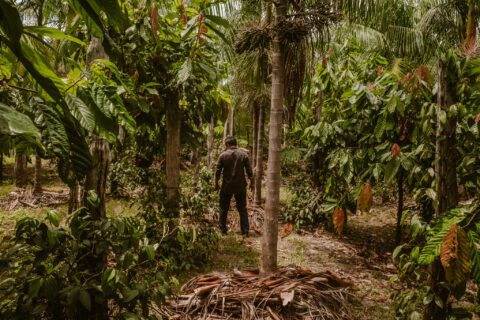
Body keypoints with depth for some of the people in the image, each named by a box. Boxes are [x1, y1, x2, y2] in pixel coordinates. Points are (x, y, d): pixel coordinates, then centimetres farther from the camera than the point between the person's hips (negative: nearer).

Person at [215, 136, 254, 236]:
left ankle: (222, 229, 22)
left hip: (227, 186, -1)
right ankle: (245, 231, 9)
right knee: (242, 209, 10)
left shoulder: (223, 155, -6)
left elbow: (218, 172, -4)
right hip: (240, 186, 1)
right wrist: (251, 182, 11)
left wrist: (216, 183, 8)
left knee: (224, 208, 14)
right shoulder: (244, 154, -2)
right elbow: (249, 171, -1)